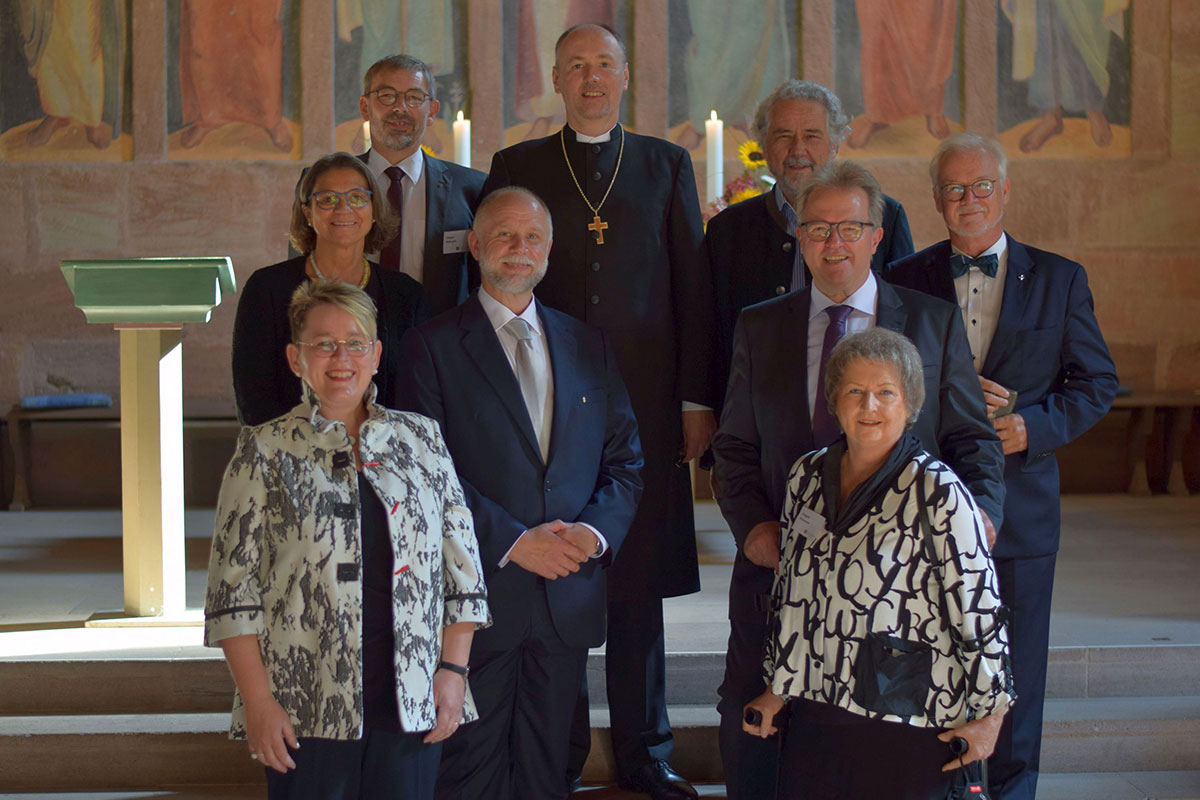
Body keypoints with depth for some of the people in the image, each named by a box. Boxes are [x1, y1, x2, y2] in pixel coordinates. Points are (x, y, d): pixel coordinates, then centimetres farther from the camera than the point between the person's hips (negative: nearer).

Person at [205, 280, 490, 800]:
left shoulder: (422, 440, 8)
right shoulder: (265, 452, 1)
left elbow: (462, 566, 9)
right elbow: (233, 588, -2)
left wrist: (453, 670, 2)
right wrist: (257, 703, -8)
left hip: (413, 704, 2)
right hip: (307, 712, -2)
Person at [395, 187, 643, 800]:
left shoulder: (587, 347, 13)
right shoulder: (433, 345, -2)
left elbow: (625, 460, 11)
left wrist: (596, 531, -9)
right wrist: (512, 542, -16)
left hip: (568, 596, 4)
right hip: (477, 594, -4)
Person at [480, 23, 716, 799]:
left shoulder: (667, 165, 10)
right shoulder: (516, 167, 8)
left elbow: (694, 285, 7)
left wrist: (698, 398, 1)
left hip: (645, 404, 1)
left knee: (639, 584, 6)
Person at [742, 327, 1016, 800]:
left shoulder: (938, 493, -12)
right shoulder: (807, 477, 6)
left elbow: (979, 608, -10)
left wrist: (988, 714, -7)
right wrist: (777, 687, 19)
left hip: (908, 724, -5)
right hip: (816, 712, 5)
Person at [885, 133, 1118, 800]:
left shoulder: (1060, 280, 3)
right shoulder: (906, 280, 3)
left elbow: (1098, 382, 4)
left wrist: (1034, 428, -11)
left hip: (1020, 499, 0)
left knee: (1016, 661, 8)